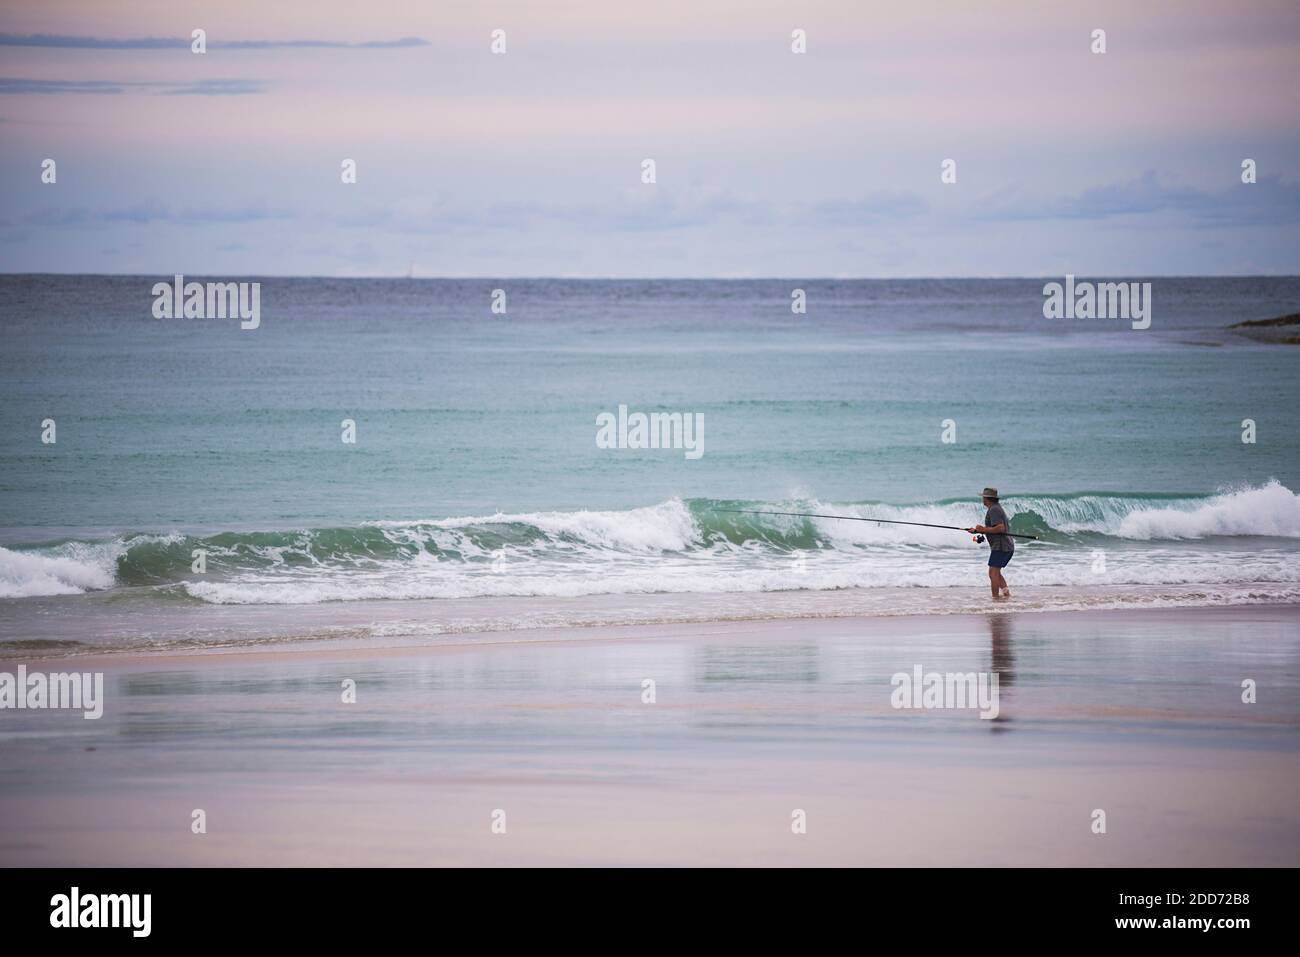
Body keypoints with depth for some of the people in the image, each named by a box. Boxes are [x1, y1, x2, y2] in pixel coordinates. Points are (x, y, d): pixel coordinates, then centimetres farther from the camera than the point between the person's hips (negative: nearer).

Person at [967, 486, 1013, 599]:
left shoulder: (993, 510, -12)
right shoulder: (997, 508, 20)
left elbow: (1000, 528, -23)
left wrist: (983, 529, -14)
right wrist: (977, 531, 16)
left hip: (1000, 546, -10)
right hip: (1009, 547, 10)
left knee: (993, 572, -9)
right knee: (995, 572, 15)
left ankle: (996, 597, -10)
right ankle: (1006, 591, 4)